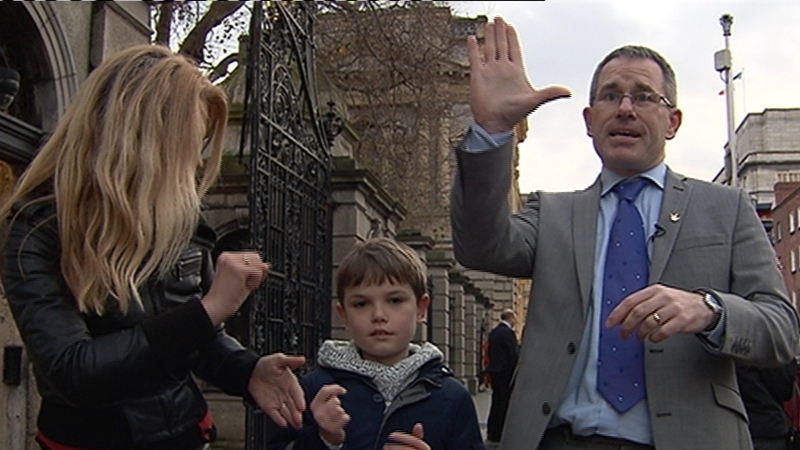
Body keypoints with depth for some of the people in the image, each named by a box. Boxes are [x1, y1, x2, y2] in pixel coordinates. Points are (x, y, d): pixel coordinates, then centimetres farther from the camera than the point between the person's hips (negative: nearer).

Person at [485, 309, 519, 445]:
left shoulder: (493, 332, 10)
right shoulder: (508, 332, -16)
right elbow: (515, 355, -17)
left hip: (495, 371, 8)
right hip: (506, 372, -8)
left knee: (496, 402, 15)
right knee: (504, 403, -2)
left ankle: (491, 431, 20)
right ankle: (498, 434, 1)